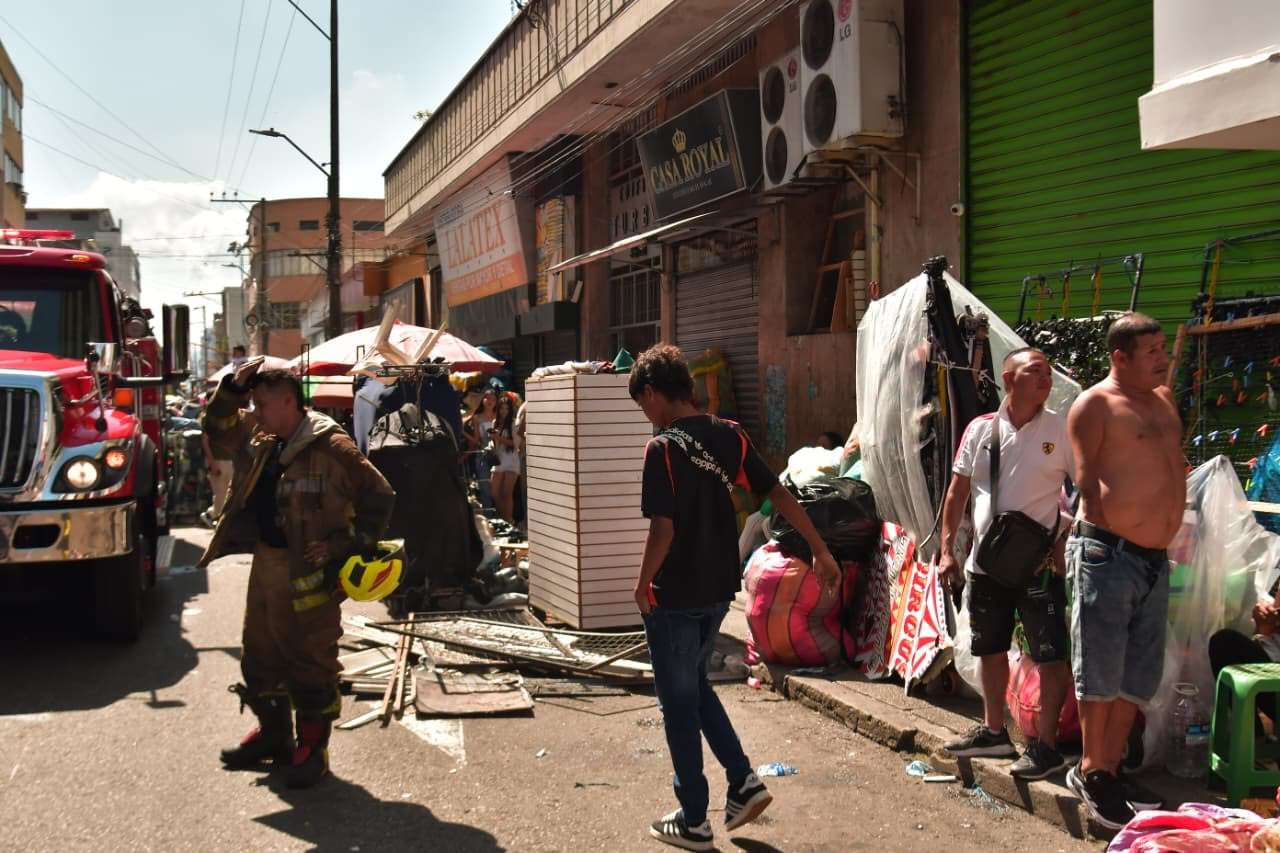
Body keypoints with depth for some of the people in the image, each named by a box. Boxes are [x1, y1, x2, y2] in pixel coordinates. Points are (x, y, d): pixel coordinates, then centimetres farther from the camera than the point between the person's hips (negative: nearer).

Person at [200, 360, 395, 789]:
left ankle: (313, 748, 10)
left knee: (311, 661, -1)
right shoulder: (258, 438, 8)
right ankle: (272, 733, 34)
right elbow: (217, 430, 21)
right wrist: (233, 387, 4)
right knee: (260, 655, 18)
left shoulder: (331, 448, -16)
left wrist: (351, 545, -17)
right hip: (265, 564, 9)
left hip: (310, 573, -8)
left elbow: (379, 496, -13)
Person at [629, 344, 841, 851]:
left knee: (679, 703, 6)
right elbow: (779, 494, 1)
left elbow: (663, 529, -23)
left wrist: (643, 585, -9)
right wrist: (821, 552, 6)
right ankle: (743, 783, 18)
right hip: (719, 589, 7)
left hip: (675, 596, -7)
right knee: (694, 684, 25)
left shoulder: (664, 449, -18)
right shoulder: (729, 436, 1)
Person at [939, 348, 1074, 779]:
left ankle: (1045, 745, 7)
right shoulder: (980, 429, 4)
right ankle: (994, 731, 32)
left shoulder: (1060, 430, -4)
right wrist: (947, 550, 3)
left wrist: (1066, 543, -12)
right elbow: (957, 493, 8)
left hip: (1039, 564, -4)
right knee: (990, 649, 16)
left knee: (1050, 655, -3)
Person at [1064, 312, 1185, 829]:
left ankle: (1111, 767, 24)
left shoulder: (1164, 400, 16)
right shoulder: (1096, 404, -7)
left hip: (1155, 558, 8)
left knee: (1138, 675, 13)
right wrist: (1108, 530, -16)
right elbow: (1087, 480, -11)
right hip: (1108, 553, -8)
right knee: (1101, 671, -1)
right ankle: (1092, 772, 11)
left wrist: (1164, 533, 15)